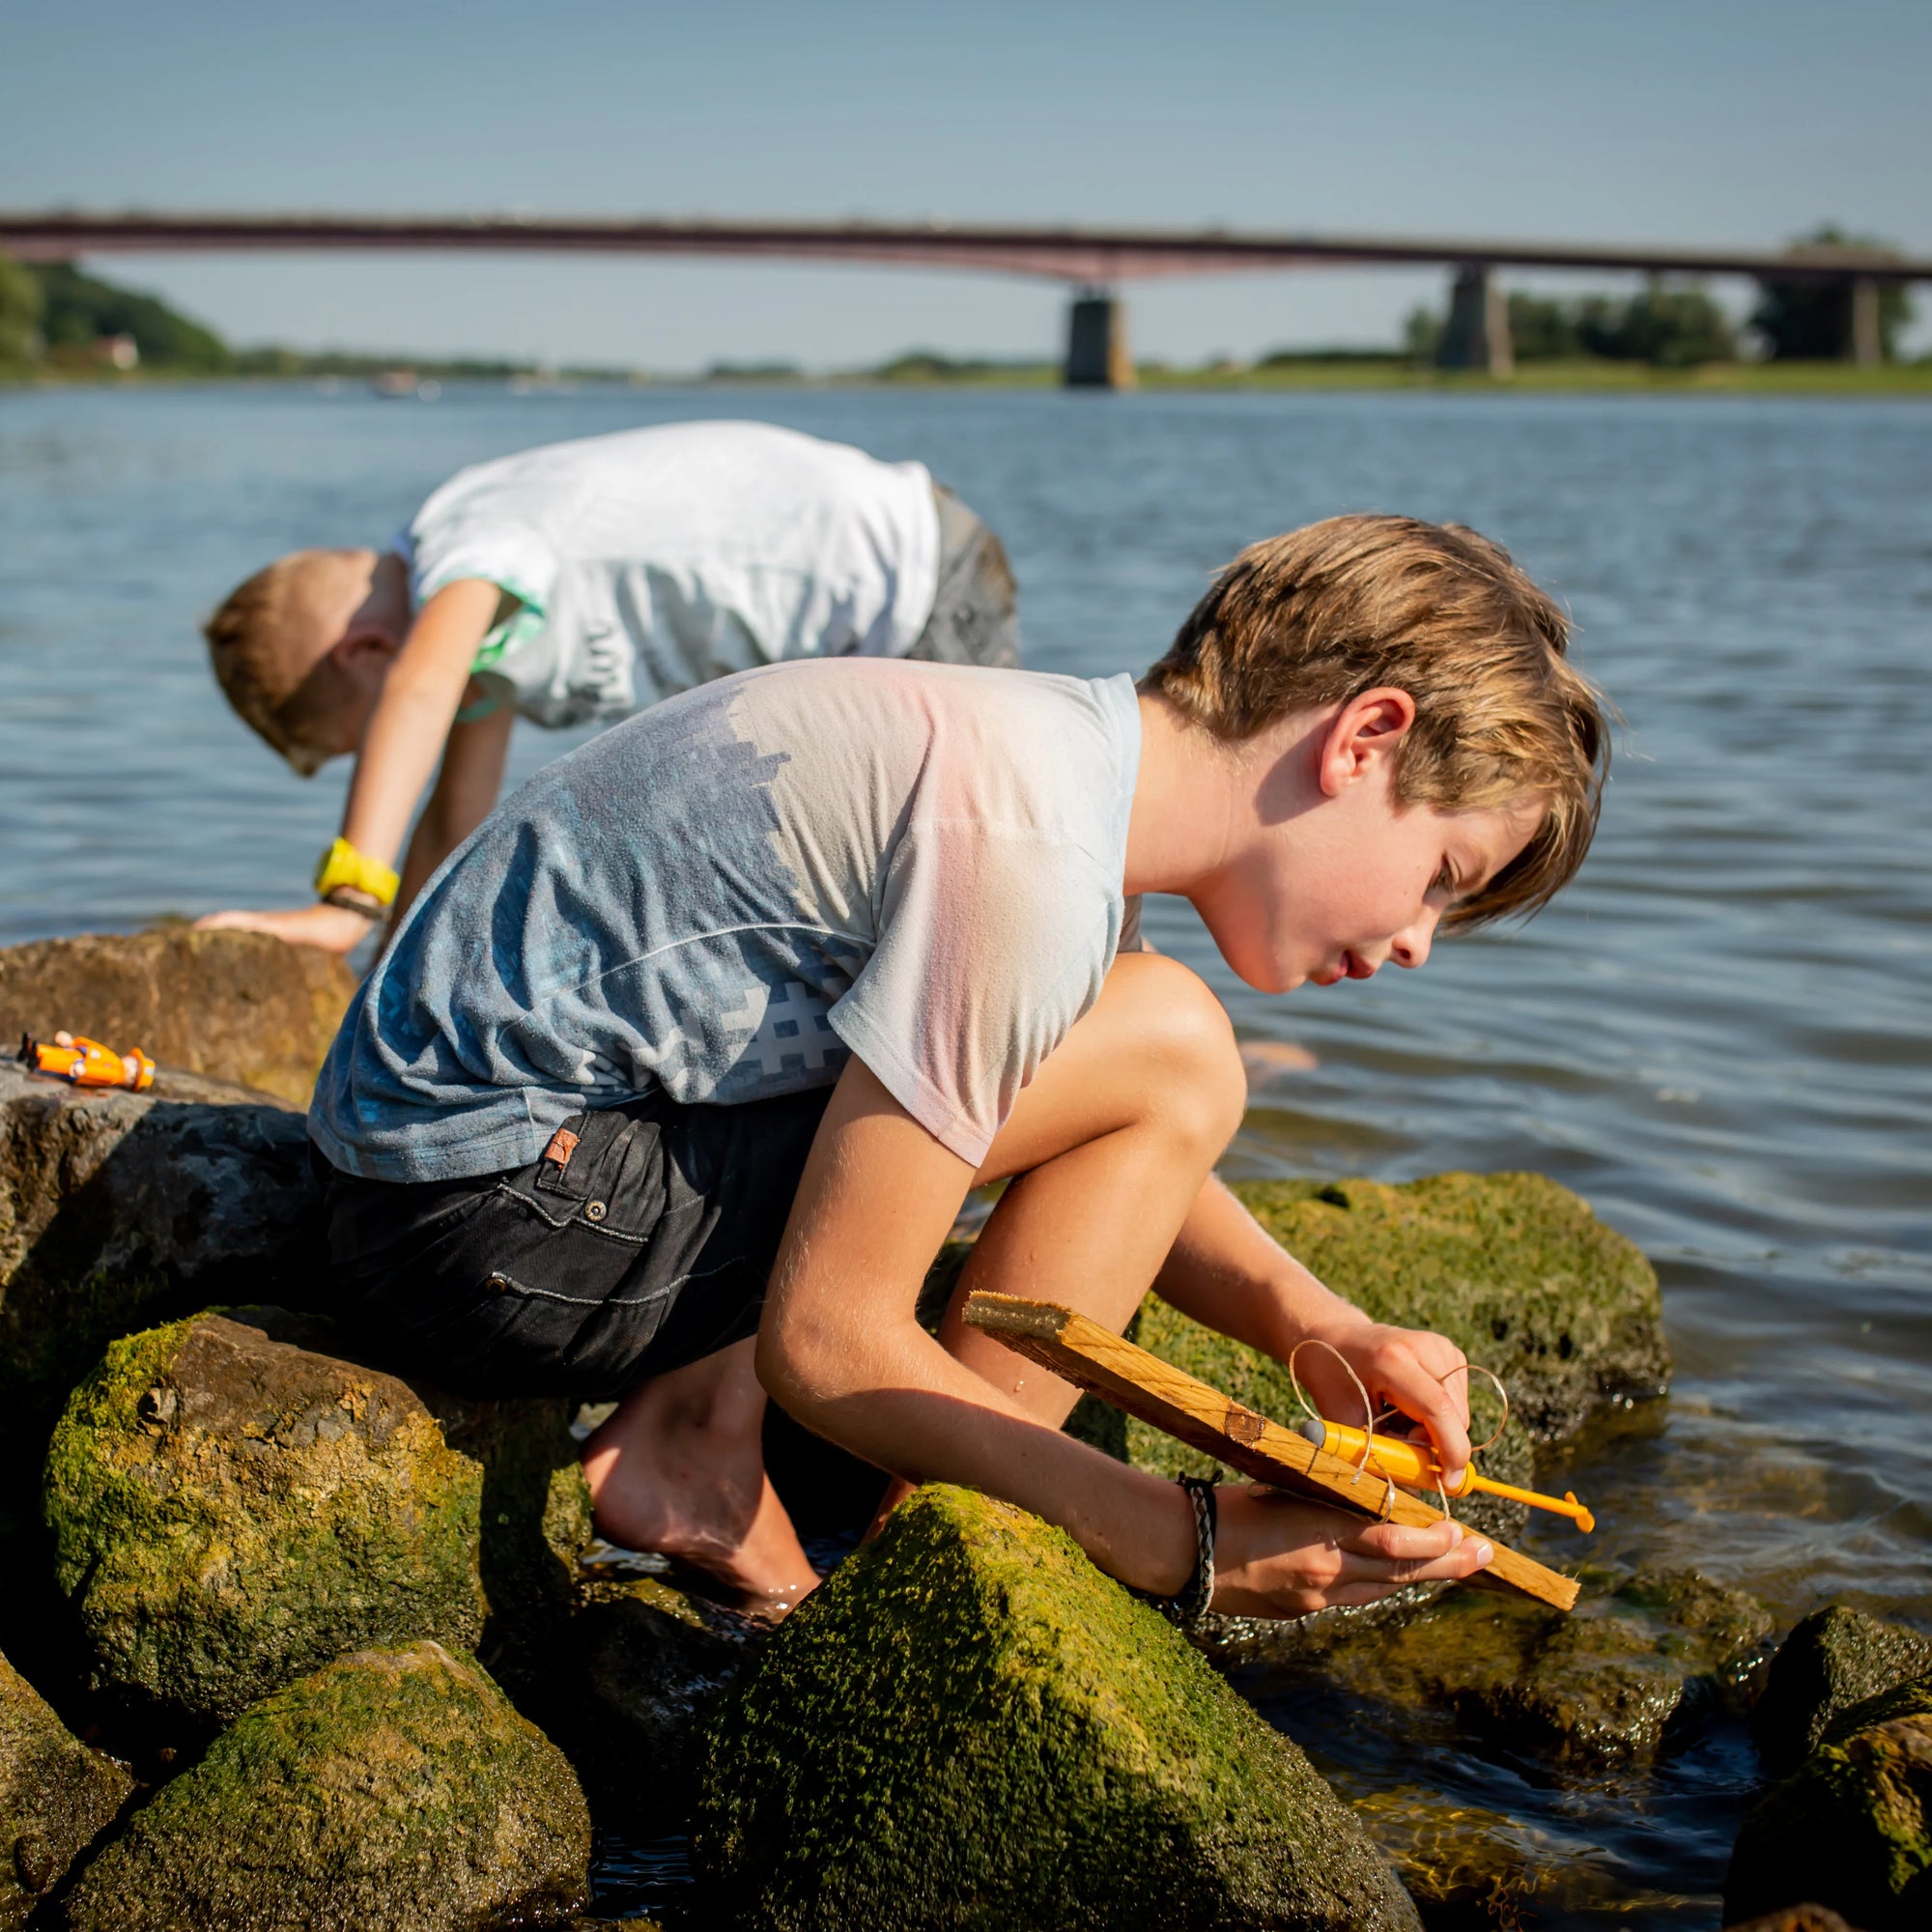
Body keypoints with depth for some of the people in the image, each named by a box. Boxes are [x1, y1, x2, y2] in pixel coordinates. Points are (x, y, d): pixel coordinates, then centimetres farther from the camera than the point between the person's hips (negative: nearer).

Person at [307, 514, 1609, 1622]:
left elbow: (1106, 1158, 16)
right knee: (1167, 1051, -14)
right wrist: (1181, 1547, -16)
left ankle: (701, 1409, 4)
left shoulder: (1072, 746, 6)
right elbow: (828, 1343, -21)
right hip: (498, 1212, -10)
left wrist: (1306, 1320, -1)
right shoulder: (1029, 856, -24)